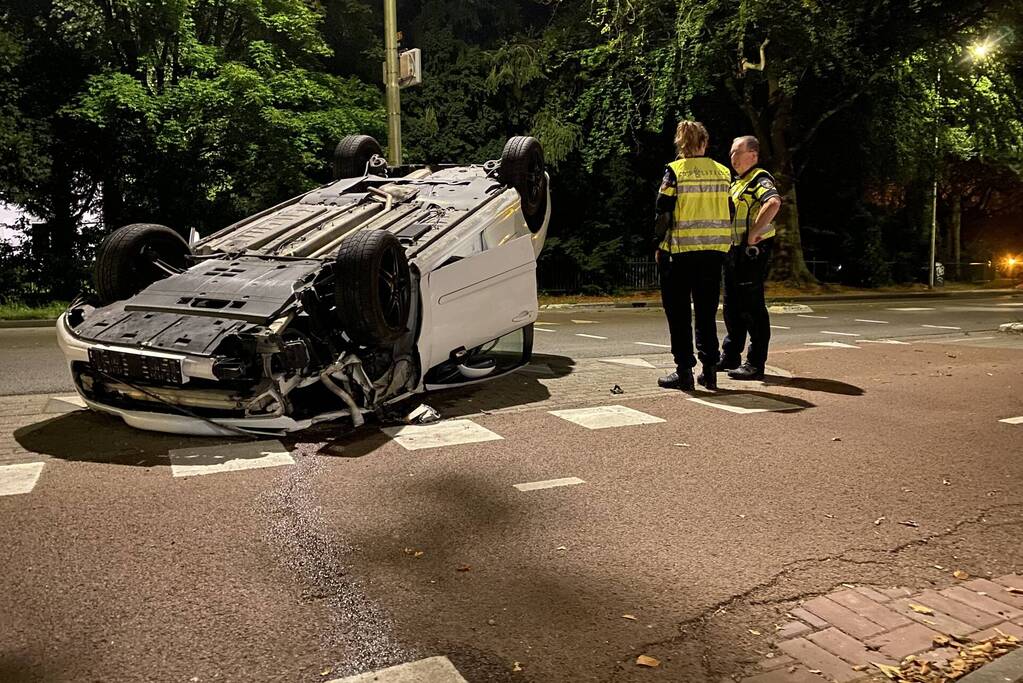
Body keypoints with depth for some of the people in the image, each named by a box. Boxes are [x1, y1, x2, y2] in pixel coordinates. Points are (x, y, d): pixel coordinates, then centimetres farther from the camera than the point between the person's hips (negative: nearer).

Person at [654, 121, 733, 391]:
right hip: (714, 249, 4)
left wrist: (659, 245, 0)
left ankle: (684, 371, 4)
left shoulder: (675, 171, -5)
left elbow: (664, 212, -8)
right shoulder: (722, 172, 8)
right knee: (707, 311, 12)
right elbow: (729, 212, 11)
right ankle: (709, 370, 13)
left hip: (681, 249, -4)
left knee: (679, 311, 4)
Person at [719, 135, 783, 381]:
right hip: (734, 250, 10)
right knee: (732, 306, 15)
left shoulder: (760, 179, -10)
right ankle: (730, 356, 25)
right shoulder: (737, 183, 20)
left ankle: (756, 364, -1)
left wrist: (754, 232, -28)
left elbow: (774, 203, -31)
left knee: (752, 307, -7)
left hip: (752, 251, -10)